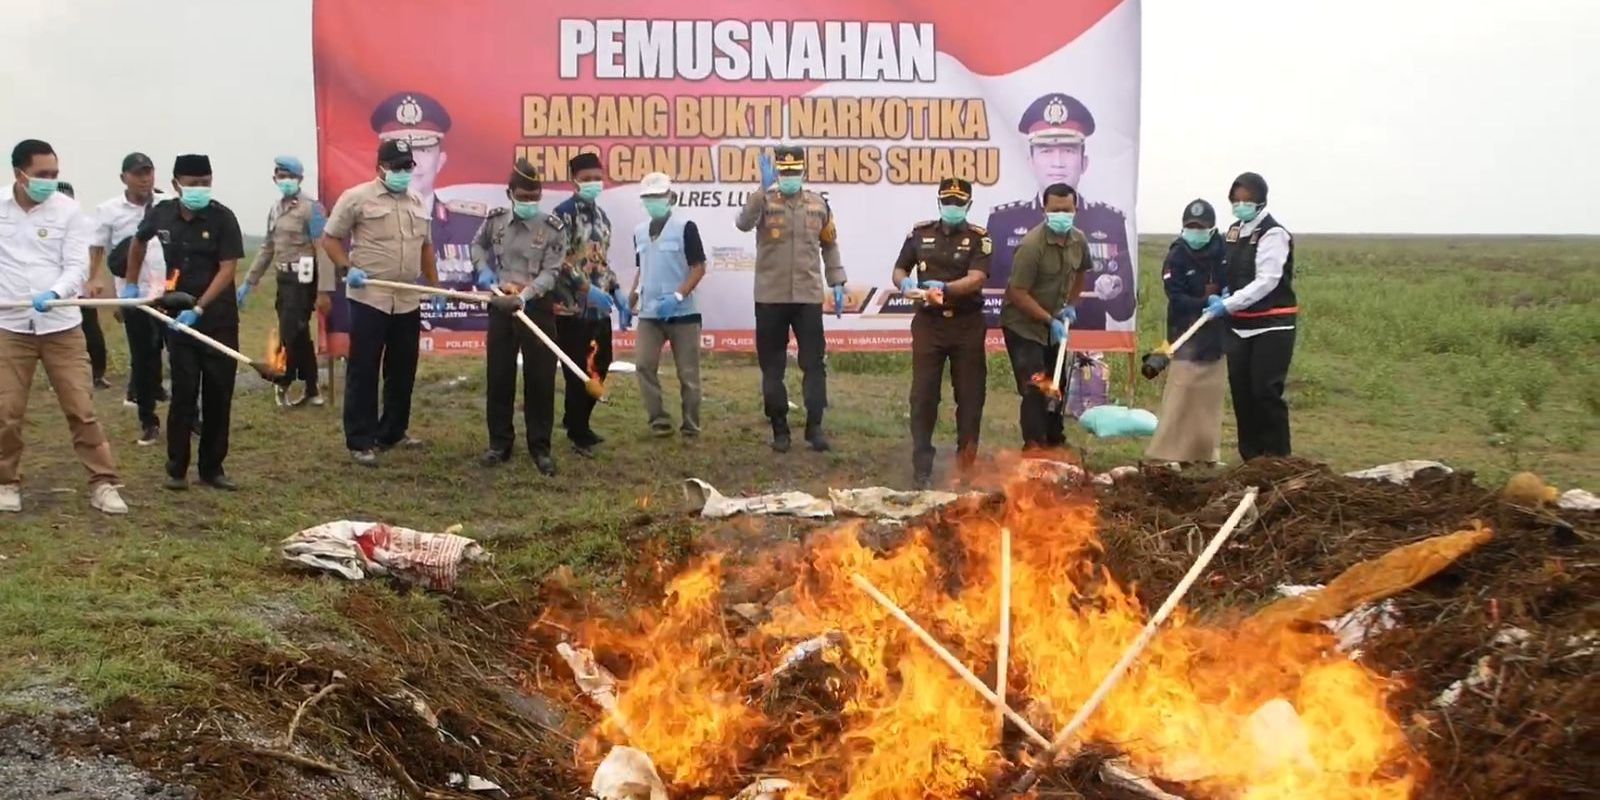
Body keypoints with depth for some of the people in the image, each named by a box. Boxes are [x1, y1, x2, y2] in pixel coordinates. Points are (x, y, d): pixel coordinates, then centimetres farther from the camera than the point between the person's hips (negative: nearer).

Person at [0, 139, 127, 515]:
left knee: (81, 407, -1)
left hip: (62, 325, -1)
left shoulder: (69, 211, -3)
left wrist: (53, 294, -25)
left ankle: (103, 483, 5)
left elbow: (77, 266, -7)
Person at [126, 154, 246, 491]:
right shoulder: (161, 214, 0)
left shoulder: (222, 218, -10)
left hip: (218, 317, -1)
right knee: (184, 391, -3)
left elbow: (228, 269, -16)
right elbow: (138, 241, 22)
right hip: (178, 315, 1)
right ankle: (176, 469, 4)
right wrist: (131, 283, 22)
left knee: (218, 393, 3)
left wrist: (198, 309, -23)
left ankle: (212, 467, 13)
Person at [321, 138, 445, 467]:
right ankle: (360, 441, 1)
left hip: (408, 301, 6)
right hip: (369, 299, -6)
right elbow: (330, 238, -3)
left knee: (403, 371, 12)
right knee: (363, 371, -3)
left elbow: (425, 246, 22)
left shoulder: (416, 202, 13)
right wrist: (347, 268, -17)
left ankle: (392, 432, 24)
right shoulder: (357, 197, -6)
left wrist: (435, 286, 17)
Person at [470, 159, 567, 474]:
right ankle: (499, 444, 17)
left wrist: (523, 296, -28)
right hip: (500, 306, 3)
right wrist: (483, 269, 2)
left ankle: (540, 448, 8)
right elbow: (478, 244, 23)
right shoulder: (495, 220, 3)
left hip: (537, 307, -3)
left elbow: (550, 273, -13)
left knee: (540, 378, -1)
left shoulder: (553, 229, -8)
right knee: (499, 377, 7)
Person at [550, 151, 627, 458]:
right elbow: (559, 261, -18)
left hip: (599, 307, 8)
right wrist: (588, 289, -22)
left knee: (601, 365, 14)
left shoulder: (601, 215, 15)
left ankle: (575, 419, 32)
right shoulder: (564, 213, -10)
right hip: (572, 308, -8)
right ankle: (578, 434, 8)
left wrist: (616, 292, 11)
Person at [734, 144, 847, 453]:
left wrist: (837, 283, 11)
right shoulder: (763, 200, -3)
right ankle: (779, 428, 15)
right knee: (772, 366, 5)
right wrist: (764, 189, -33)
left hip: (809, 296, 2)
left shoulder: (818, 204, 7)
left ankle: (815, 426, 8)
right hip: (770, 298, -2)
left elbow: (829, 244, 17)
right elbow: (743, 223, -24)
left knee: (814, 363, 1)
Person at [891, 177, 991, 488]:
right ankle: (922, 468, 2)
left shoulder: (978, 238, -2)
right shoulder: (920, 233, 6)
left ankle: (966, 465, 17)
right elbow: (899, 270, 11)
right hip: (928, 323, 1)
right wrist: (905, 283, -14)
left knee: (970, 395, 5)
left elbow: (976, 279, -16)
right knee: (923, 395, -2)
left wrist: (944, 288, -33)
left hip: (967, 325, -1)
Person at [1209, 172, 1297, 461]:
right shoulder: (1234, 232, 11)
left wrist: (1228, 304, -25)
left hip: (1271, 326, -7)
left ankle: (1276, 458, 2)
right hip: (1240, 326, 7)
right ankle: (1251, 456, 16)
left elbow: (1266, 281, -19)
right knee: (1241, 391, 7)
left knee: (1266, 392, -7)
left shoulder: (1273, 234, -12)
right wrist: (1219, 297, -2)